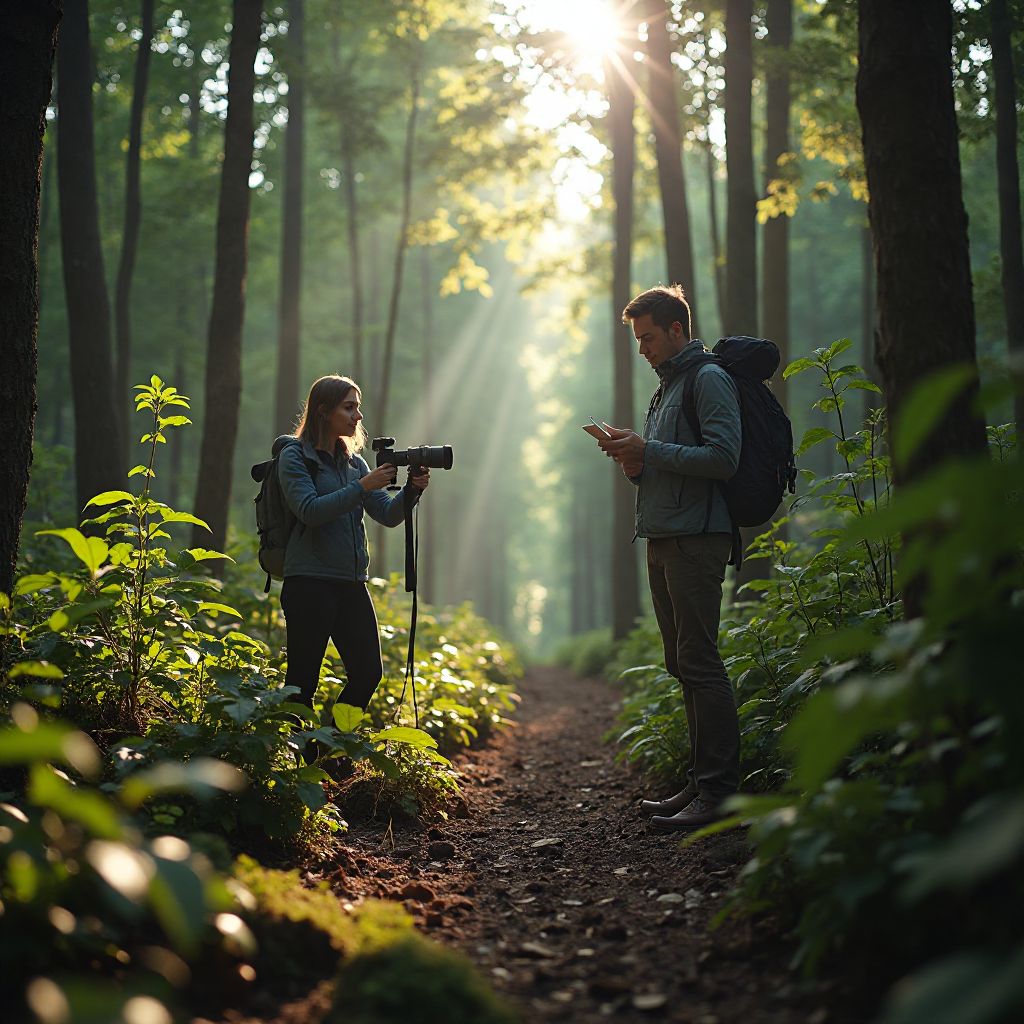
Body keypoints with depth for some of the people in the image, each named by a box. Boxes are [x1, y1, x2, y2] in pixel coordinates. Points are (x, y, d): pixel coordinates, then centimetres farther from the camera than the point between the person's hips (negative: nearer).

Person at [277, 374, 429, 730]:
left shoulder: (354, 461, 16)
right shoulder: (294, 457, -2)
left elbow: (389, 515, 10)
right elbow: (310, 510, -17)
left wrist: (412, 490, -9)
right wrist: (363, 487, -20)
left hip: (351, 583, 7)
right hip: (310, 581, -6)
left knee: (368, 673, 4)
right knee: (302, 680, -4)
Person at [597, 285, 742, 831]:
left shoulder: (709, 379, -6)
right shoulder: (666, 387, 23)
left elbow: (724, 457, -19)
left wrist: (648, 449, -16)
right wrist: (635, 463, 5)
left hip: (696, 540, -10)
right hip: (662, 541, 10)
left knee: (699, 662, -11)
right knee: (682, 664, 10)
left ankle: (719, 791, -10)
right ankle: (699, 781, 15)